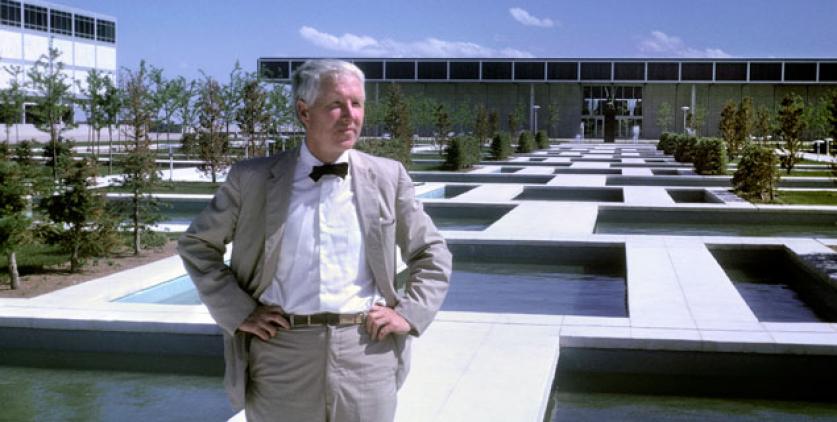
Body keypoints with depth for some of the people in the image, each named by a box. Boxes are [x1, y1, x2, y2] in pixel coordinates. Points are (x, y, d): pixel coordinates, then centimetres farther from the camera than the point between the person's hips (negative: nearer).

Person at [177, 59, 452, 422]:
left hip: (366, 353, 1)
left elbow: (433, 254, 14)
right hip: (281, 356, -1)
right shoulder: (253, 179, 2)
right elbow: (196, 244, 10)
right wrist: (237, 311, 0)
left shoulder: (388, 177, 5)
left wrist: (410, 312, 0)